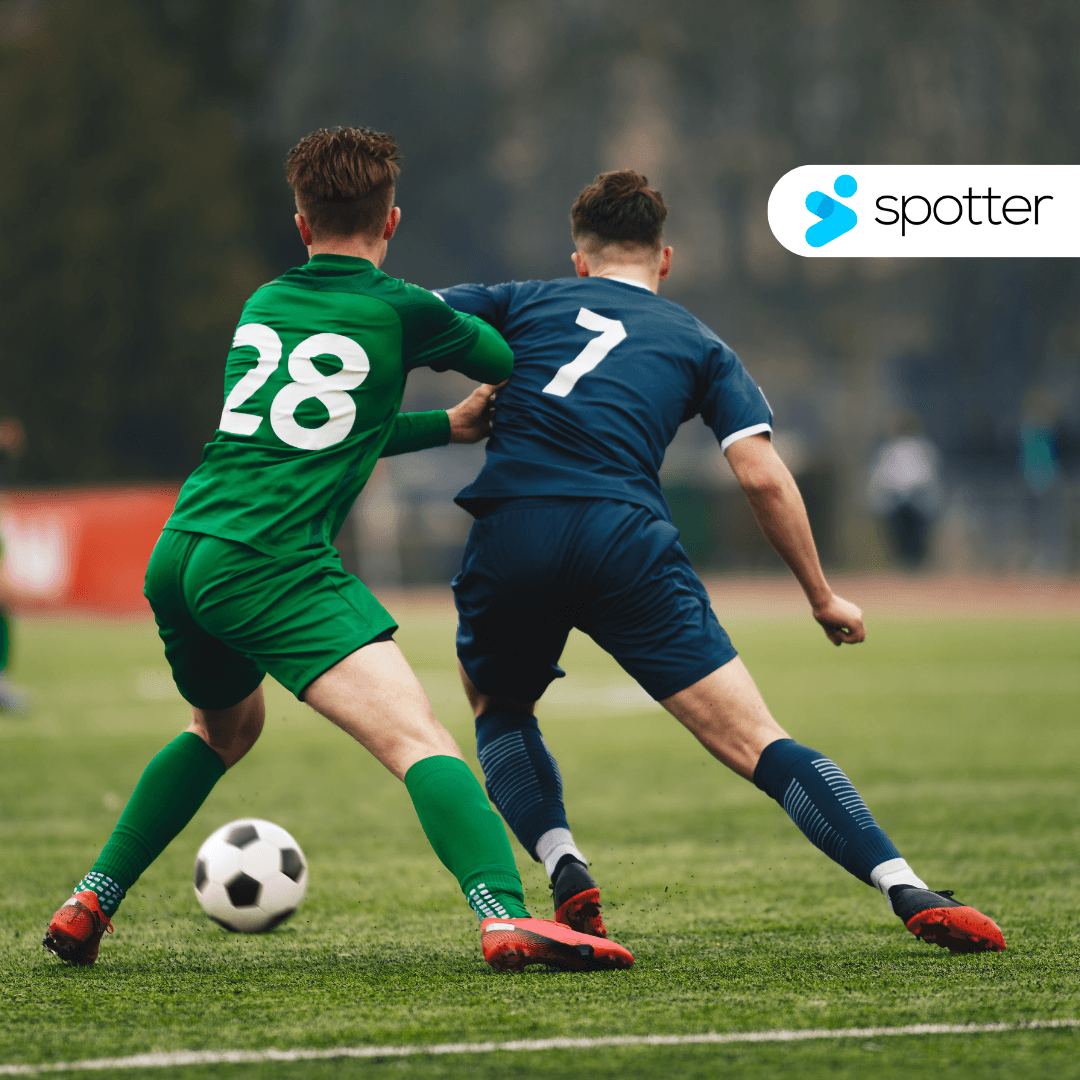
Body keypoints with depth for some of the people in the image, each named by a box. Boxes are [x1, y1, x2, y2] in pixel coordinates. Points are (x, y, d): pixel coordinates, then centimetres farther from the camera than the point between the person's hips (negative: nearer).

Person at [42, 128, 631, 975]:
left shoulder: (262, 306, 19)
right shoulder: (399, 310, 0)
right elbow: (508, 363, 15)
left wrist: (451, 426, 26)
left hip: (176, 557, 7)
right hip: (271, 569, -7)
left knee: (225, 729, 34)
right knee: (418, 740, -18)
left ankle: (88, 907, 34)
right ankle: (505, 915, -39)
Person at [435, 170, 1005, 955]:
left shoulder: (525, 303, 25)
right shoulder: (700, 346, 23)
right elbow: (763, 477, 11)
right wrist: (823, 598, 19)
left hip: (509, 536, 1)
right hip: (626, 541, -1)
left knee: (500, 711, 30)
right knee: (756, 742, -3)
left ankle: (566, 874, 6)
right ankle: (910, 893, -17)